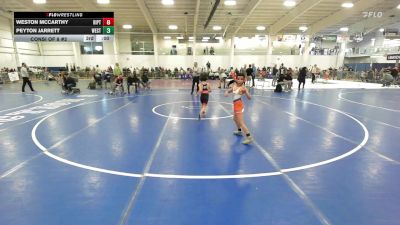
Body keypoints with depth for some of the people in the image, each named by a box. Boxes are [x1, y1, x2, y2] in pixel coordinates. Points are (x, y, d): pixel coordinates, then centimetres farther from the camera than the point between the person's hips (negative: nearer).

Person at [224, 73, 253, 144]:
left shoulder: (243, 88, -18)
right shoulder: (234, 85, 3)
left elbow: (249, 98, -22)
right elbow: (229, 91, 17)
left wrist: (245, 92, -40)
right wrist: (226, 92, -7)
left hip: (239, 105, -9)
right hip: (236, 105, 9)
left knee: (241, 122, -10)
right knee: (235, 119, 28)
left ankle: (249, 137, -8)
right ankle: (239, 131, 49)